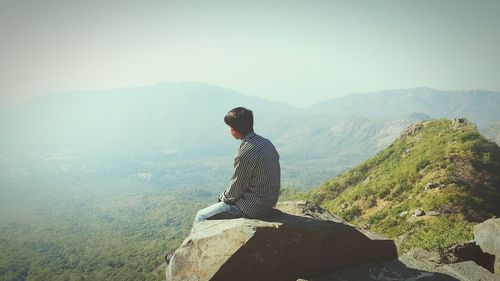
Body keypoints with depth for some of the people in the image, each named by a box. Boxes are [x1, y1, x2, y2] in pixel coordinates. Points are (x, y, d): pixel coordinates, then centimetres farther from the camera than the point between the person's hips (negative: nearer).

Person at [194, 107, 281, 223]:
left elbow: (236, 188, -16)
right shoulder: (266, 142, 1)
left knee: (201, 217, 0)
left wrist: (224, 197, 5)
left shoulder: (245, 155, -27)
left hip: (252, 208, -9)